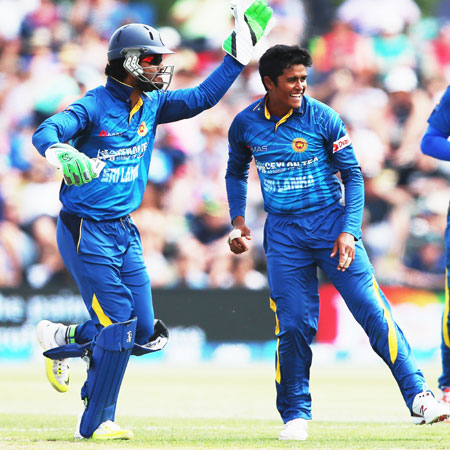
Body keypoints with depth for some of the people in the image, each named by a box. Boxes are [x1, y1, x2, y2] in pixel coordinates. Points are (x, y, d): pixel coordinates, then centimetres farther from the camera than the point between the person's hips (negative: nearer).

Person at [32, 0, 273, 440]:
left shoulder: (152, 104, 8)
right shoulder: (94, 106, -14)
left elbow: (201, 97, 8)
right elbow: (45, 133, -28)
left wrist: (239, 53, 2)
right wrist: (62, 154, -51)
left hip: (125, 231, 7)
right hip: (85, 230, -7)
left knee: (145, 333, 5)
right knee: (117, 327, -10)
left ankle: (62, 340, 27)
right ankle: (96, 423, 3)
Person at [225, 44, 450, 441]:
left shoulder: (324, 119, -6)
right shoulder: (246, 124, 1)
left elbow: (352, 175, -1)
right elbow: (237, 173, 20)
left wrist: (348, 231, -11)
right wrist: (238, 221, 8)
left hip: (330, 225, -1)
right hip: (283, 236, 2)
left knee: (373, 310, -11)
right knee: (294, 326, -3)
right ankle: (295, 415, 14)